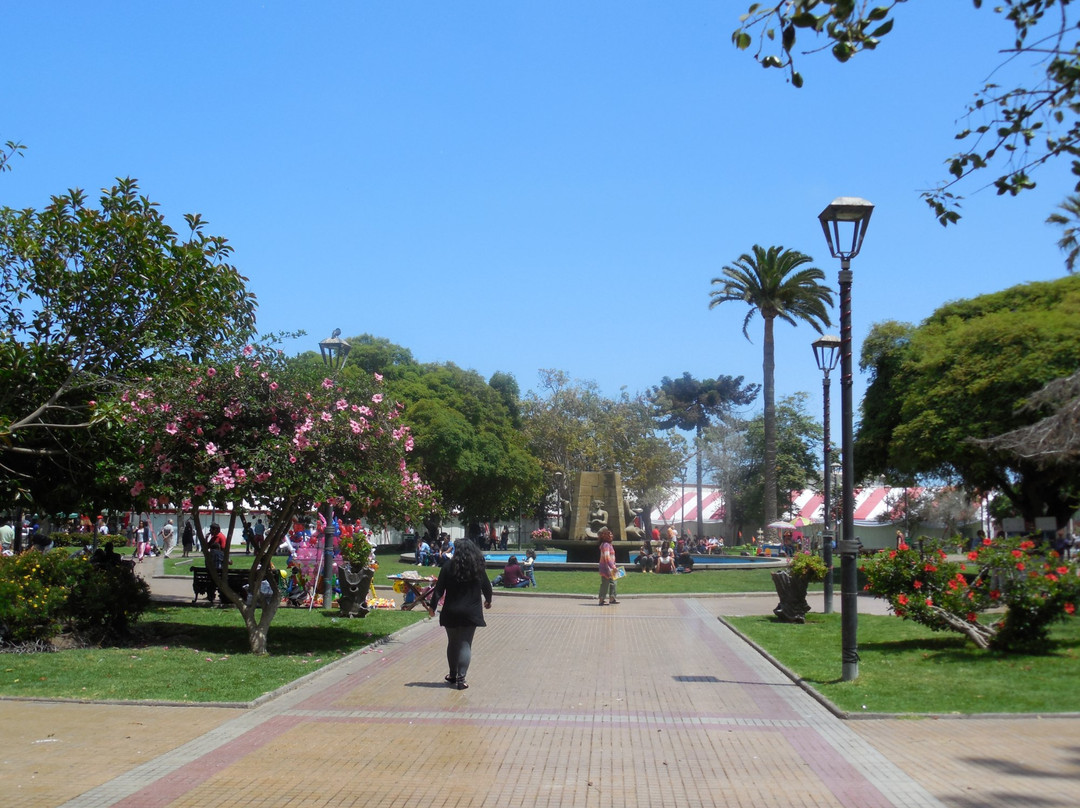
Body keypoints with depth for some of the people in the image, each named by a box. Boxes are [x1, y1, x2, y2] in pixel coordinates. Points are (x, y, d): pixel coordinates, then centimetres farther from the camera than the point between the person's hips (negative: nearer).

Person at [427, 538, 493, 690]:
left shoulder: (448, 567, -4)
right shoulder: (478, 568, -2)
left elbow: (439, 589, -5)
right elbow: (487, 587, 8)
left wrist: (432, 606, 7)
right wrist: (488, 600, 27)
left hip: (451, 613, 1)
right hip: (471, 613, 0)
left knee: (452, 644, 15)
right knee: (465, 645, 2)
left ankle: (453, 676, 27)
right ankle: (461, 679, -5)